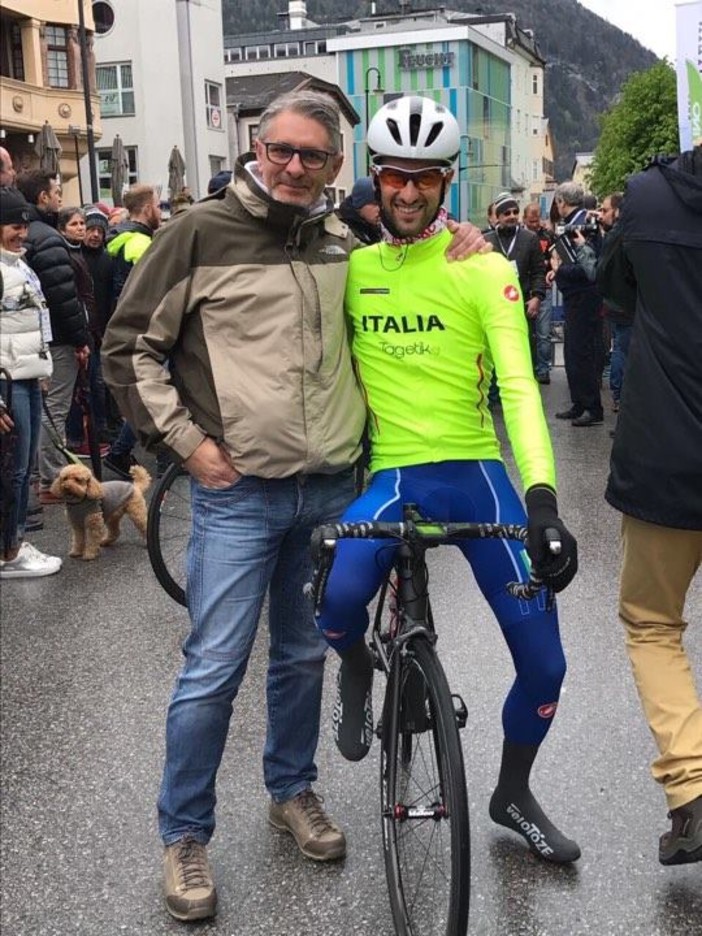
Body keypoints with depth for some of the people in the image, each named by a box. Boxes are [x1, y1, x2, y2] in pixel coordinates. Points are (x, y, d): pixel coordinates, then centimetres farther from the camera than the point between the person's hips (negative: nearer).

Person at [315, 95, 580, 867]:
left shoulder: (483, 269, -4)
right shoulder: (350, 264, 3)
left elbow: (518, 385, -13)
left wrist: (543, 498, -25)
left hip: (474, 472, 0)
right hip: (387, 473, 0)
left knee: (544, 662, 0)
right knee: (338, 597, -31)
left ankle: (513, 794, 30)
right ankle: (357, 672, 8)